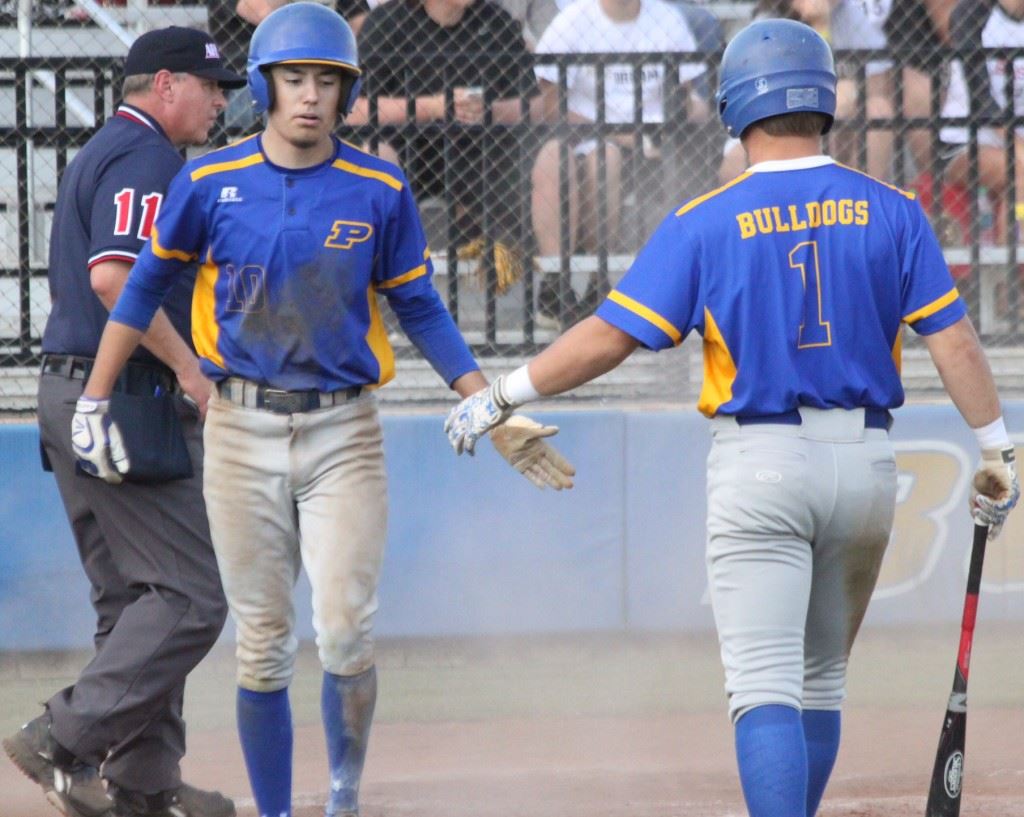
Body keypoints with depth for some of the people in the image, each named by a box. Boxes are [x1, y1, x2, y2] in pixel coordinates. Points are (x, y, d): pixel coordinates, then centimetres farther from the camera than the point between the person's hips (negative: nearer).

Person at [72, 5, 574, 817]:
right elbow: (147, 284, 10)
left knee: (346, 634, -13)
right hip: (242, 433, 1)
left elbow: (421, 311, 7)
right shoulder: (210, 183, -2)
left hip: (344, 434, -1)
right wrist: (93, 401, 8)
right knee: (263, 648, 3)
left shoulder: (380, 191, -2)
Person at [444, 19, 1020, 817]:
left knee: (765, 690, -8)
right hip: (865, 461, 3)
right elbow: (953, 338, -2)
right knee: (820, 681, 18)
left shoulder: (706, 222, -6)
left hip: (760, 460, -3)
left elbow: (610, 336, -8)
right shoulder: (890, 212, 0)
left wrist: (505, 394, 3)